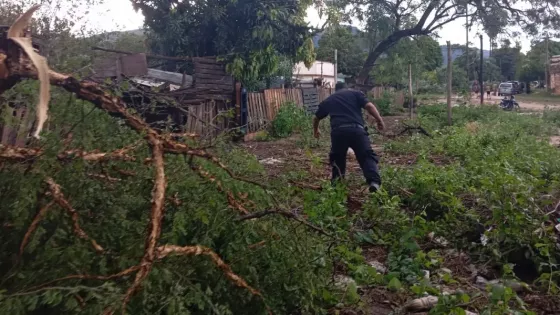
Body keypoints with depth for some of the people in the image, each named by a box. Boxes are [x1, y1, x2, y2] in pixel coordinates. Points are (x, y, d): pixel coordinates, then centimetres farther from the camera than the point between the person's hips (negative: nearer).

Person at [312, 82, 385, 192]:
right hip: (357, 129, -2)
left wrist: (316, 130, 60)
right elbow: (369, 106, 5)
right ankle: (374, 182, -16)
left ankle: (336, 183, 26)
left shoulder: (328, 100, 29)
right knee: (367, 156, 3)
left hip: (338, 131, 2)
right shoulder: (355, 93, 22)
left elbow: (316, 118, 42)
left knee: (337, 157, 25)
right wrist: (379, 120, 9)